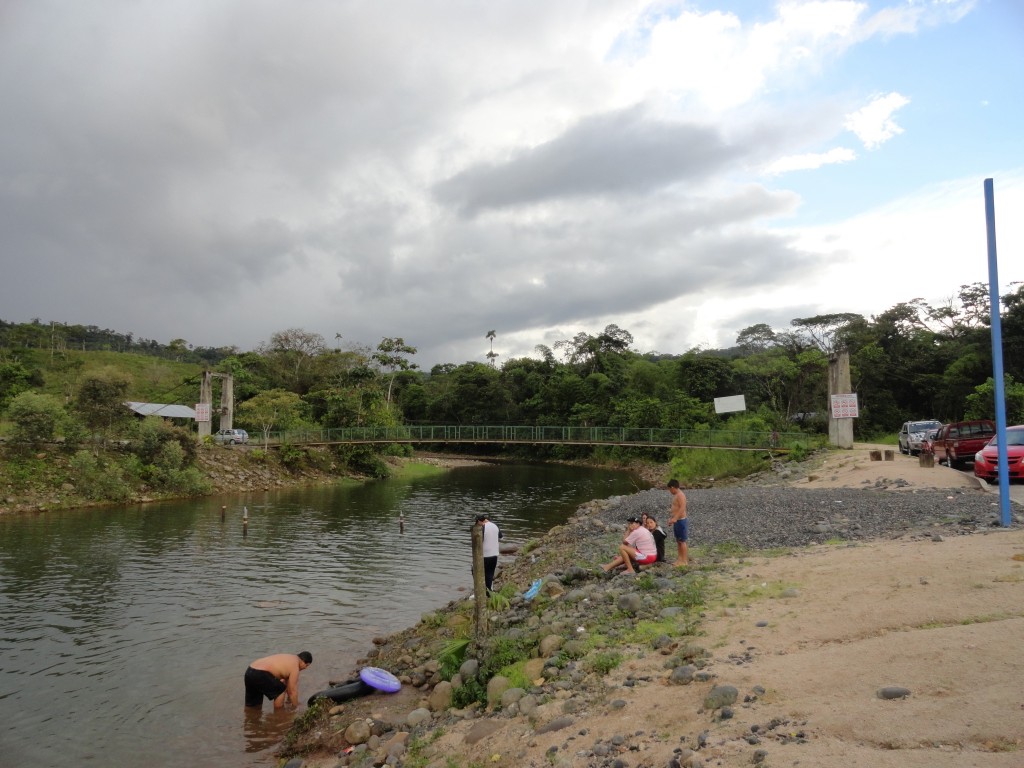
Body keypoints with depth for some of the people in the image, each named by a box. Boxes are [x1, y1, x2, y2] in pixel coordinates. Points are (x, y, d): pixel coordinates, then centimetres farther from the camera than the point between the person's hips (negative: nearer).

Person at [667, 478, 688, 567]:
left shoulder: (680, 495, -17)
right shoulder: (676, 495, 14)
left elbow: (682, 508, -27)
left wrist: (675, 518, -34)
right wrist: (671, 517, 29)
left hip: (680, 521, -10)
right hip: (676, 521, 10)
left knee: (682, 541, -4)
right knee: (678, 541, 14)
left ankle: (684, 561, 1)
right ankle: (679, 559, 22)